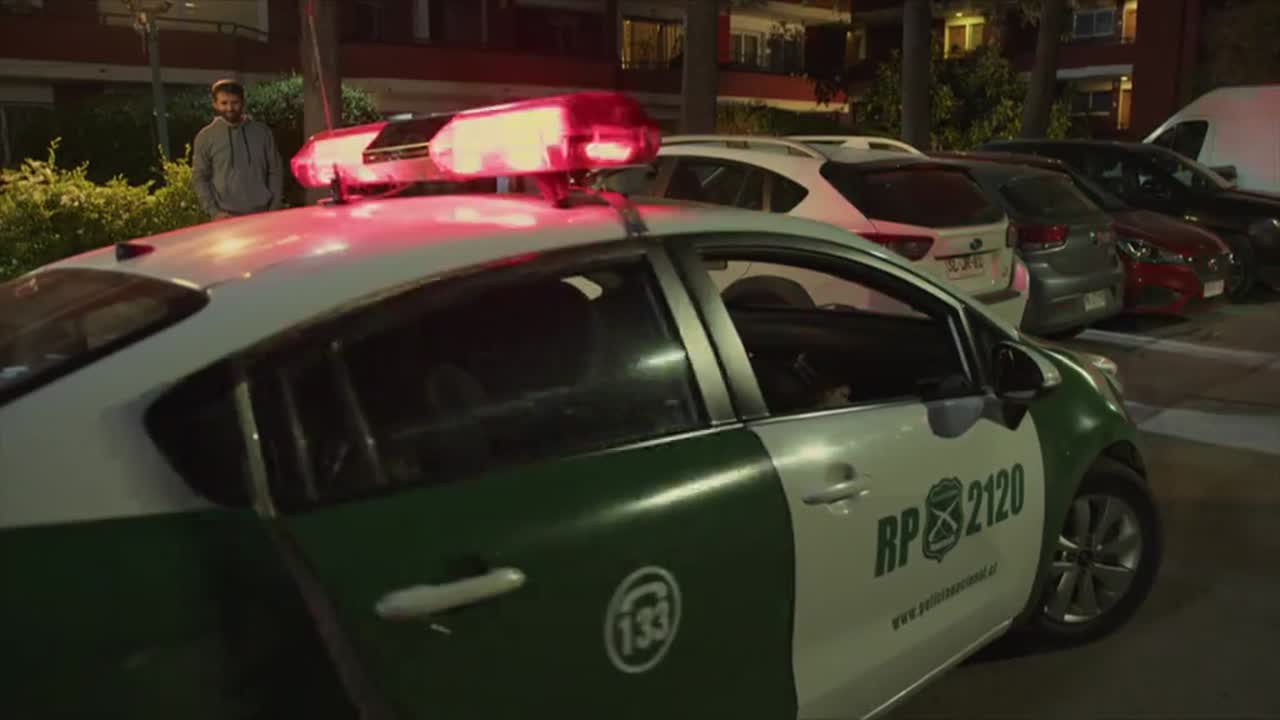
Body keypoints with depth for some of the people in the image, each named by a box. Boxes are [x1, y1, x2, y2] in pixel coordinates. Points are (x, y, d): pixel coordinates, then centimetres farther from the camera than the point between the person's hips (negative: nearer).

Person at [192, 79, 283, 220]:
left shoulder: (262, 132, 8)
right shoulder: (205, 137, 4)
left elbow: (275, 171, 9)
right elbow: (199, 178, 5)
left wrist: (274, 208, 0)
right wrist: (214, 212, -6)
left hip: (261, 214, 2)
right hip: (227, 217, -2)